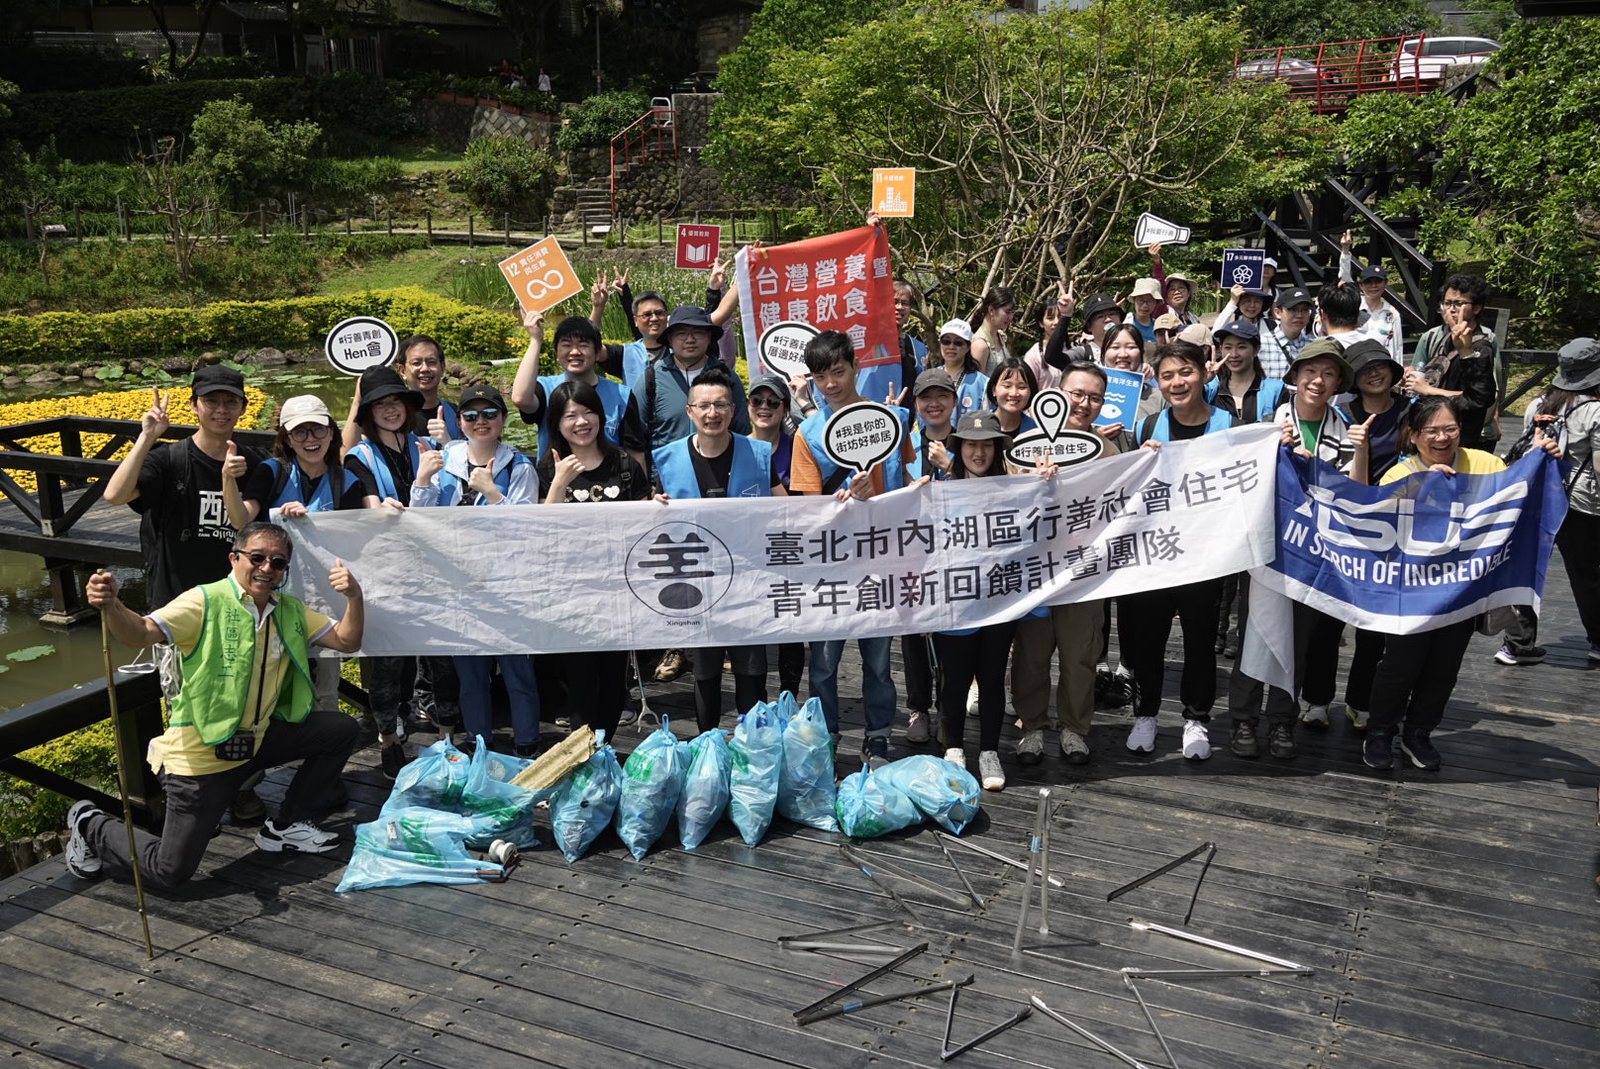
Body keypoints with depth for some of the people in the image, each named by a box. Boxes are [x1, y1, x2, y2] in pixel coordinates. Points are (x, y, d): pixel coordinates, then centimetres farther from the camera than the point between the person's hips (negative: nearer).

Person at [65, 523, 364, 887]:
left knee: (342, 729, -3)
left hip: (257, 740, 7)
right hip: (200, 755, -6)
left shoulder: (290, 611, 6)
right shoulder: (205, 602, -15)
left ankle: (288, 825, 12)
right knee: (167, 873, -6)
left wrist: (354, 596, -14)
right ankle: (92, 826, 26)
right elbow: (141, 632, -29)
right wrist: (111, 606, -50)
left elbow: (347, 642, 4)